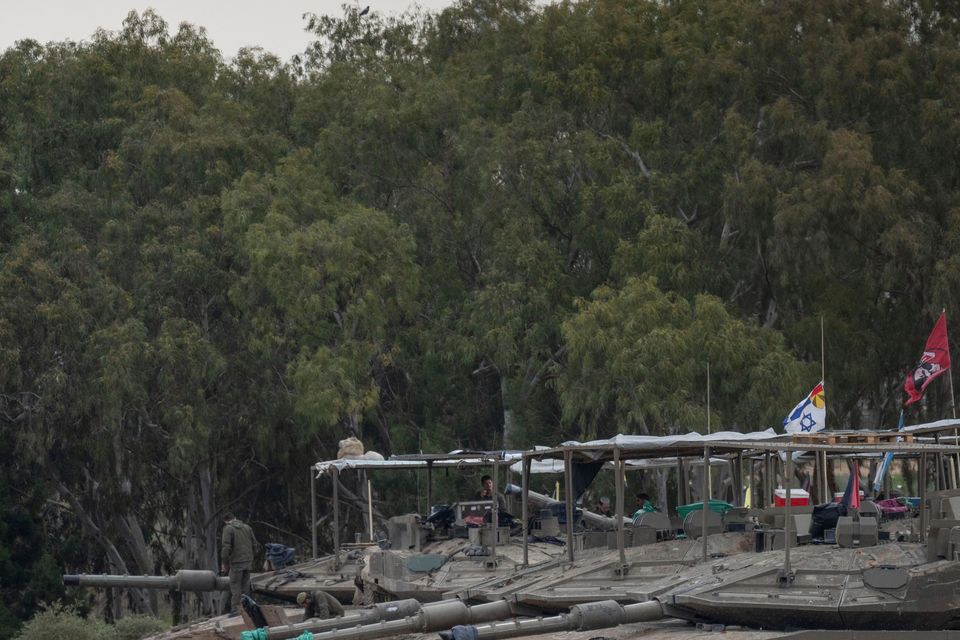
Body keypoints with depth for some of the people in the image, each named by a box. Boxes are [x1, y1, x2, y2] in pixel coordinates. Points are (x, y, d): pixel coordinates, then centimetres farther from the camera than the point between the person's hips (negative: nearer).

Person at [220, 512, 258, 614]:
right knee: (245, 585, 13)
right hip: (248, 561, 6)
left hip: (236, 562, -6)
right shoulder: (247, 527, 11)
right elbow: (254, 543, 13)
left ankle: (235, 609, -6)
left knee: (235, 586, -3)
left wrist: (224, 563, -8)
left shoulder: (228, 529, -8)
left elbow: (226, 547, -15)